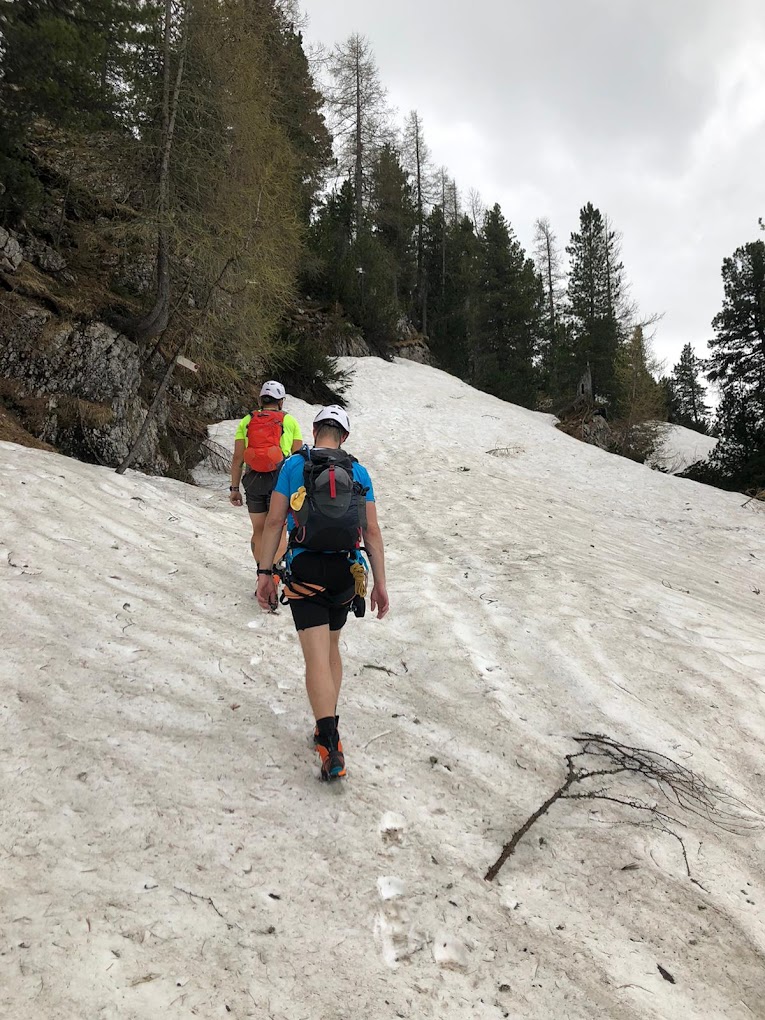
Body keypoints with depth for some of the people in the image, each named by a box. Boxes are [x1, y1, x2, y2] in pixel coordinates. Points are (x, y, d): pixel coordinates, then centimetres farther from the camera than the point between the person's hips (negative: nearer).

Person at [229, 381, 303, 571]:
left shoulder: (246, 421, 8)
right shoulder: (289, 421, 4)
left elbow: (237, 458, 3)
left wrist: (234, 488, 7)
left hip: (254, 480, 2)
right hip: (280, 479, -2)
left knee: (258, 530, 13)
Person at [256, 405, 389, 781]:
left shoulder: (294, 465, 1)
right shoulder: (358, 472, 6)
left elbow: (274, 522, -4)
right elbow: (372, 531, 2)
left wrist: (264, 573, 1)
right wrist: (380, 584, 5)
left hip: (304, 573, -3)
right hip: (345, 574, 3)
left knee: (317, 656, -6)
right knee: (331, 646, 22)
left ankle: (331, 749, -14)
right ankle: (328, 728, 28)